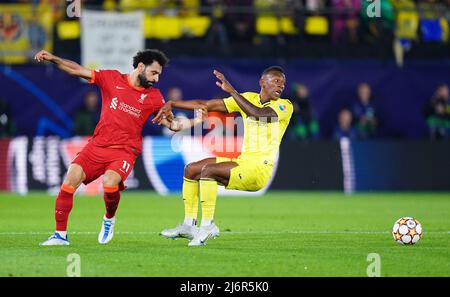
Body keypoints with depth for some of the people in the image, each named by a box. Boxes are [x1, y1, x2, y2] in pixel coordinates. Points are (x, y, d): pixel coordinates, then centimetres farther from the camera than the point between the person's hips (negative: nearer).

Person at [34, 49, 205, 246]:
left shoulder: (153, 96, 7)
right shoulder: (112, 79, 4)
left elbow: (172, 124, 11)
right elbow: (77, 70, 3)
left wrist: (194, 121, -6)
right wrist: (52, 59, -8)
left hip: (124, 151, -1)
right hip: (97, 146, 1)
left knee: (110, 183, -28)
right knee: (71, 179, -16)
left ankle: (109, 219, 5)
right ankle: (60, 235, -5)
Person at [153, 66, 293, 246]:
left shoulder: (285, 106, -9)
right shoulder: (249, 98, 10)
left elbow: (258, 114, -30)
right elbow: (207, 105, 11)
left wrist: (232, 91, -28)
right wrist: (171, 104, 8)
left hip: (259, 170, -8)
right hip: (242, 162, 8)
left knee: (208, 170, -25)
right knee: (191, 170, 4)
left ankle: (207, 226, -19)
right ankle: (189, 225, 8)